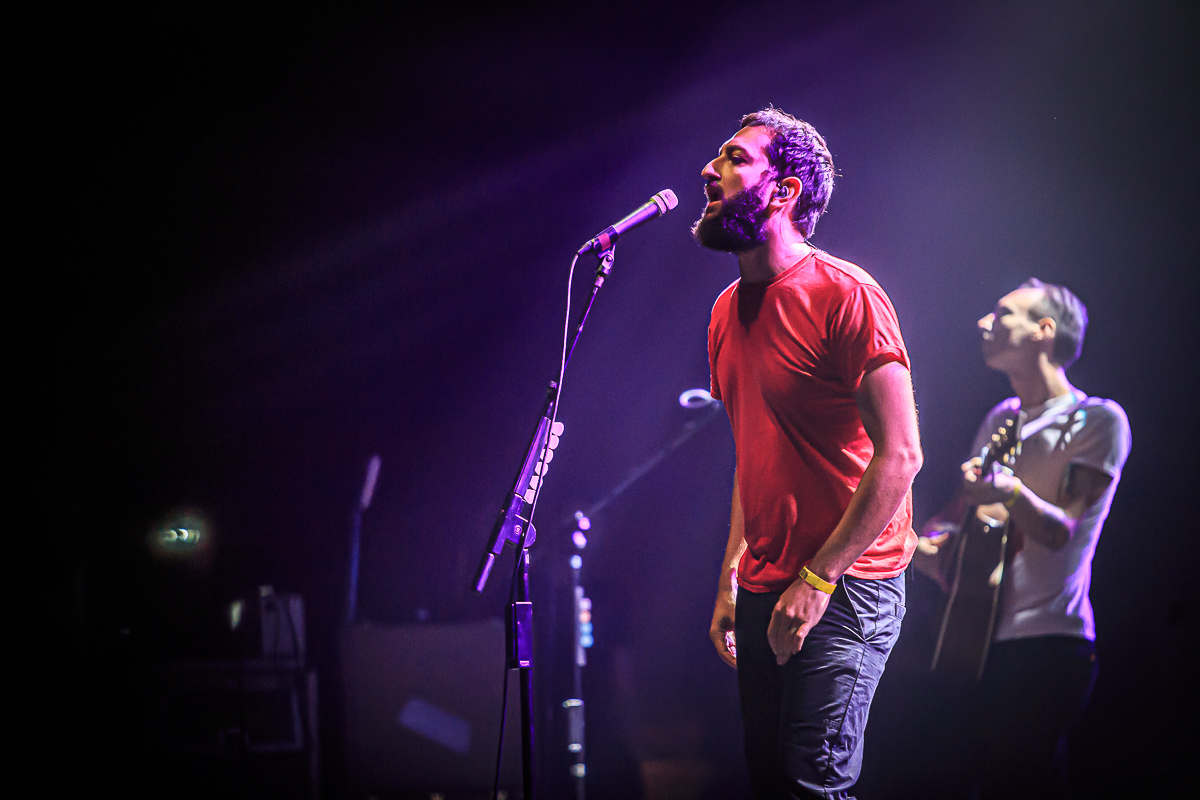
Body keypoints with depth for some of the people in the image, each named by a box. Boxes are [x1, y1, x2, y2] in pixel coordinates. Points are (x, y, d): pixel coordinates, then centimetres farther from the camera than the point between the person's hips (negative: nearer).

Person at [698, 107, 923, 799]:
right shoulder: (728, 310, 13)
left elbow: (900, 456, -15)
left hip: (845, 588, -8)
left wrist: (817, 580, -16)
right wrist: (732, 579, 14)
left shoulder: (845, 295, -11)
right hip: (764, 590, 8)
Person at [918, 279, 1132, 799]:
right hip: (977, 639, 7)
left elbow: (1061, 530, -15)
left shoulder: (1098, 420, -5)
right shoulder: (1001, 420, 18)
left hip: (1046, 645, -7)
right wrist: (934, 536, 0)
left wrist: (1009, 491, -34)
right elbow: (961, 509, 24)